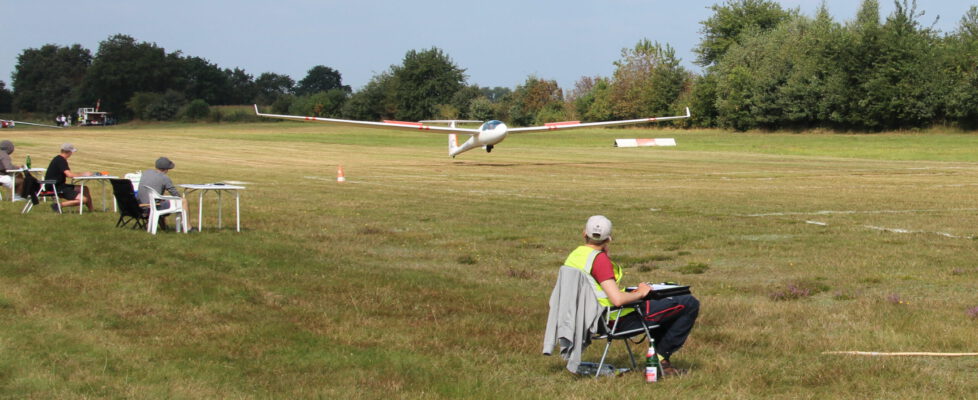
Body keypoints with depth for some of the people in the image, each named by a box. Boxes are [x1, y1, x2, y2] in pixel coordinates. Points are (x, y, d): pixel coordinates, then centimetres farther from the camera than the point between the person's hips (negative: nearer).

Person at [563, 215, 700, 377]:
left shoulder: (573, 257, 3)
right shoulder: (599, 259, -24)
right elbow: (617, 299, -32)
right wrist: (640, 293, -13)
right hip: (624, 319, -10)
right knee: (690, 304, -6)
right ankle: (660, 356, 4)